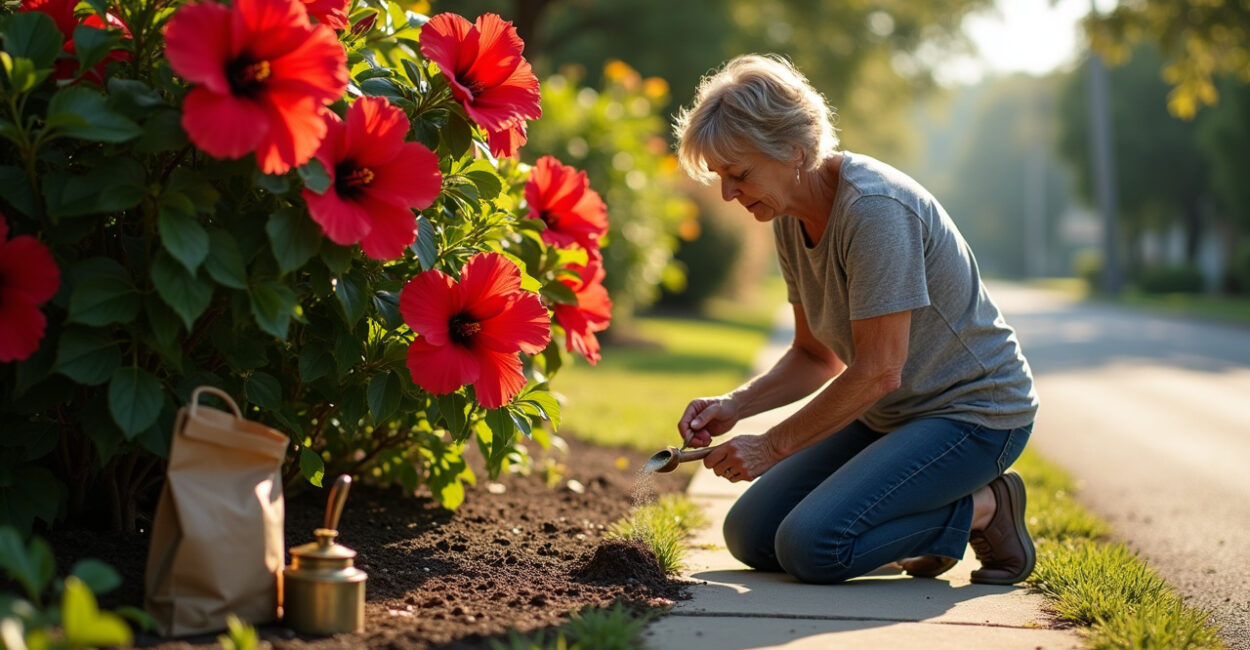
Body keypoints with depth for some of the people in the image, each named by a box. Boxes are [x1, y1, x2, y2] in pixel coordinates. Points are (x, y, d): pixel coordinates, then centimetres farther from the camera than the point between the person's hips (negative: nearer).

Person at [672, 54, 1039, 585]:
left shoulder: (874, 208, -26)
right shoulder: (790, 219, 2)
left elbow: (878, 371, -25)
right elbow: (818, 356, 9)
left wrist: (774, 446, -18)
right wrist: (735, 405, -7)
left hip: (974, 413, -9)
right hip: (889, 416, 9)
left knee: (812, 547, -24)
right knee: (750, 535, 4)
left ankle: (982, 510, -4)